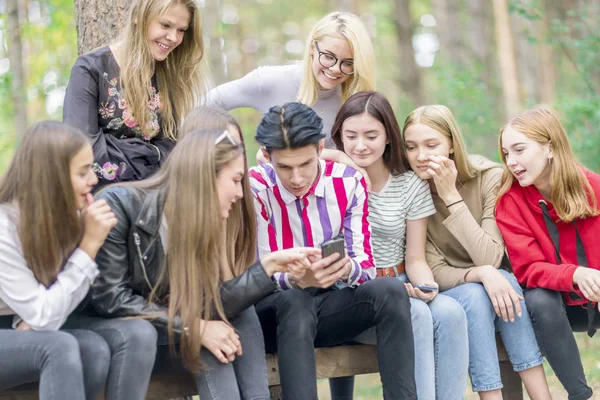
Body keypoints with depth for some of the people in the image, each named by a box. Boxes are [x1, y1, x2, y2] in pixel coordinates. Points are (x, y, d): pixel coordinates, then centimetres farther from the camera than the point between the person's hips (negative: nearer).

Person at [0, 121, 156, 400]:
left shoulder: (69, 214, -6)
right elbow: (43, 318, -25)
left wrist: (39, 315, -20)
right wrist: (90, 245, -26)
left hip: (35, 329, 6)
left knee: (137, 334, -18)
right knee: (60, 347, -37)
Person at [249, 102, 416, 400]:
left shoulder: (348, 182, -5)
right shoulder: (254, 190, -15)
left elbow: (365, 267, -6)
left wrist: (347, 269, -31)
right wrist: (297, 279, -38)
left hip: (328, 305, 3)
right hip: (273, 310, -3)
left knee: (391, 291, -24)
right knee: (295, 302, -38)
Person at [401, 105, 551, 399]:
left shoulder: (490, 178, -14)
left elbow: (490, 260, -23)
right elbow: (435, 273, -14)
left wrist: (452, 196, -28)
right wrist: (480, 274, -34)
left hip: (490, 288, 1)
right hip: (446, 297, -1)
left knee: (503, 279, -31)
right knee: (473, 295, -31)